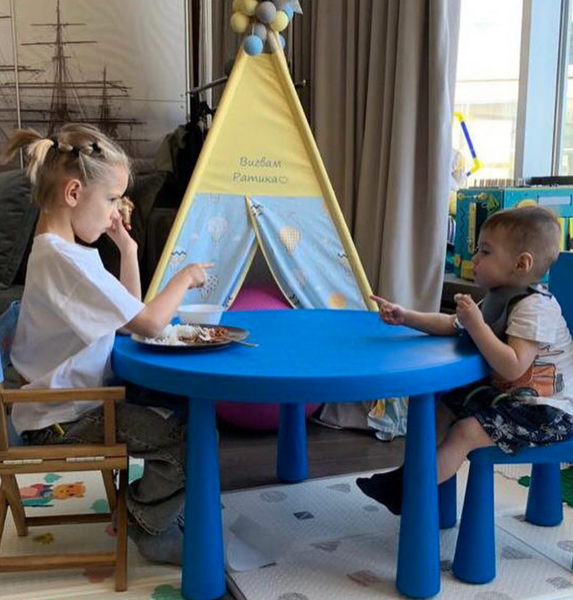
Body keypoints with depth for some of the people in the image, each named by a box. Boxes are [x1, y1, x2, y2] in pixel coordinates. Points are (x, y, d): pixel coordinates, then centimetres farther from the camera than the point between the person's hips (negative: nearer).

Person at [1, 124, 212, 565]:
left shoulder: (70, 250, 10)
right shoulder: (64, 259, -24)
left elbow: (130, 314, 16)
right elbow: (149, 323, -25)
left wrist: (128, 250, 7)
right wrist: (184, 278, -8)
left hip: (78, 397, 11)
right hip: (61, 421, -11)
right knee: (189, 440, -17)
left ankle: (155, 504, 25)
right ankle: (150, 528, 7)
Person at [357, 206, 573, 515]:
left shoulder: (535, 307, -25)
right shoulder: (498, 299, 5)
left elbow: (512, 367, -34)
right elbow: (450, 325, 11)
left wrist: (475, 324, -32)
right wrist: (406, 317, -2)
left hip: (543, 409, -10)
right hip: (506, 393, 10)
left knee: (465, 431, -22)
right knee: (445, 407, 14)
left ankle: (403, 491, -13)